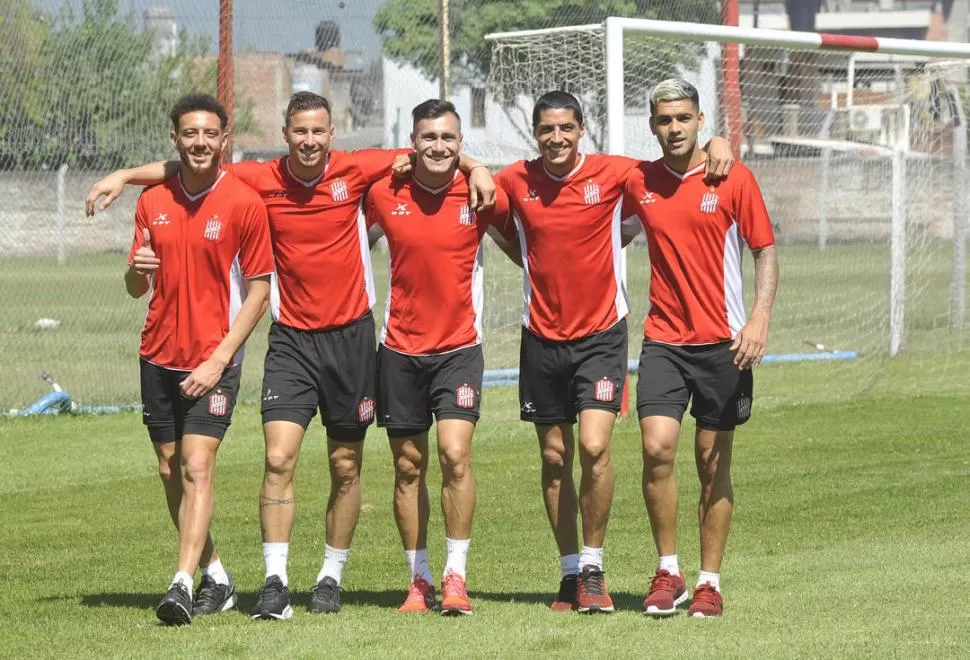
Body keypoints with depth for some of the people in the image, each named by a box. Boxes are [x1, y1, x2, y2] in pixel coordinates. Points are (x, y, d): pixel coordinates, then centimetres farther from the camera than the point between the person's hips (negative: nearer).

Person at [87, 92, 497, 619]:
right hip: (291, 338, 0)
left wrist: (474, 167, -9)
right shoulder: (261, 180, -3)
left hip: (349, 334, 0)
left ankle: (331, 577, 21)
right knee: (278, 457, -13)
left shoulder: (354, 170, -5)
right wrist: (124, 175, 2)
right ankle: (275, 582, -12)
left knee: (346, 466, 7)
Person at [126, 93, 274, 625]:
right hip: (159, 356, 5)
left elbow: (258, 289, -6)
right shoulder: (153, 201, 6)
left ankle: (182, 586, -21)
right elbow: (136, 289, 12)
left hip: (213, 358, -5)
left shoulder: (243, 203, -7)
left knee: (197, 467, -15)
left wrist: (220, 359, -13)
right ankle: (215, 578, 23)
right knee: (171, 471, 9)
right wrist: (137, 271, -14)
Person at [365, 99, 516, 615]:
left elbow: (519, 248, 13)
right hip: (400, 349, 2)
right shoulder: (384, 194, -2)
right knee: (408, 466, 5)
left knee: (455, 453, -16)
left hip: (459, 347, -2)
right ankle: (419, 579, 14)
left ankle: (456, 576, -9)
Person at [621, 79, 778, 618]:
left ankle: (710, 582, 13)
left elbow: (766, 250, 0)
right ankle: (668, 573, -1)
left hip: (722, 343, -2)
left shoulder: (733, 179, -3)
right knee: (657, 448, -14)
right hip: (663, 339, 2)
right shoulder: (637, 182, 5)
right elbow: (615, 236, 23)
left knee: (714, 465, 4)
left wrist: (760, 316, -12)